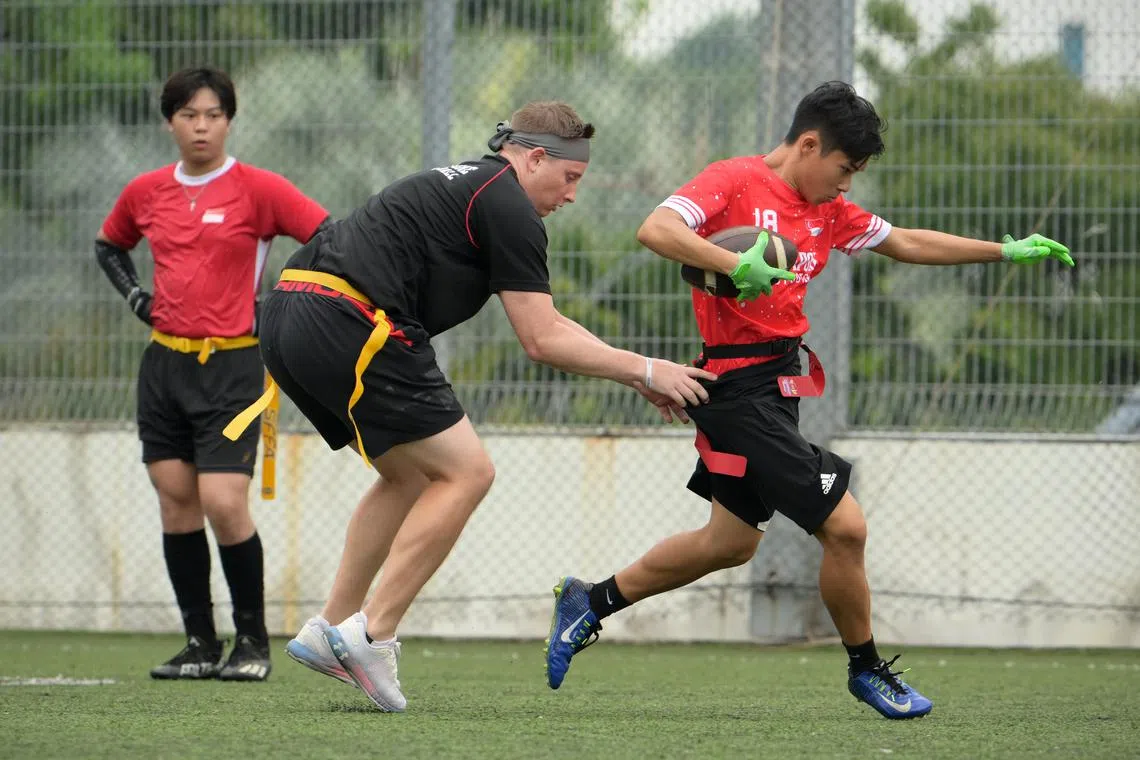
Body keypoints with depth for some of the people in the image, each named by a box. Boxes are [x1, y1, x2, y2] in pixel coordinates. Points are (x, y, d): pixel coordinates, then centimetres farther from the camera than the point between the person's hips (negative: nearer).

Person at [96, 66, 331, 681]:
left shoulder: (258, 189, -6)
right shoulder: (147, 192, 8)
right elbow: (107, 245, 27)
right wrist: (135, 296, 11)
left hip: (230, 365, -5)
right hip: (164, 363, 5)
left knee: (224, 505, -12)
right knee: (175, 503, 3)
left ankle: (253, 641, 2)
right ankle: (200, 643, 10)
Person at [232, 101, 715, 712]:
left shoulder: (466, 184, 28)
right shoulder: (508, 206, -3)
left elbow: (541, 322, 33)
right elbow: (541, 340, -3)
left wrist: (635, 376, 29)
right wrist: (644, 369, 7)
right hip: (346, 328, -10)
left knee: (410, 474, 23)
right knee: (464, 472, -4)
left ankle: (330, 629, 20)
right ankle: (371, 636, -7)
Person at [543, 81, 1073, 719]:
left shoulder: (830, 210, 13)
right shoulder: (734, 182, -11)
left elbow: (906, 243, 24)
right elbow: (655, 230, -24)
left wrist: (1008, 251, 24)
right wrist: (737, 265, -35)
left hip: (778, 386, 10)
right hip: (742, 389, -10)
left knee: (731, 543, 19)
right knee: (844, 525, -9)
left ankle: (592, 602, 31)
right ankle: (867, 668, 10)